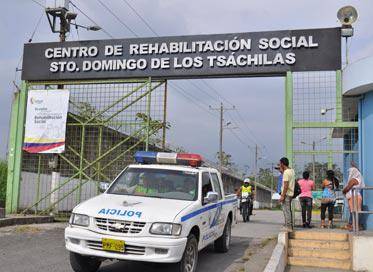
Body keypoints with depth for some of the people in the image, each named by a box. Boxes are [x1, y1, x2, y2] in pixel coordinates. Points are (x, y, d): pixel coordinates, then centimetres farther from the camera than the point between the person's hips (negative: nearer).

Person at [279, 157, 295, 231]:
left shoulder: (286, 172, -17)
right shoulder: (291, 171, 13)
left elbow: (286, 185, -22)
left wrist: (282, 196, -20)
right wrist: (282, 170, 19)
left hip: (286, 194, -10)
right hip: (290, 194, 10)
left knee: (286, 210, -6)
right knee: (288, 210, 15)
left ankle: (288, 227, -5)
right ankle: (289, 226, 20)